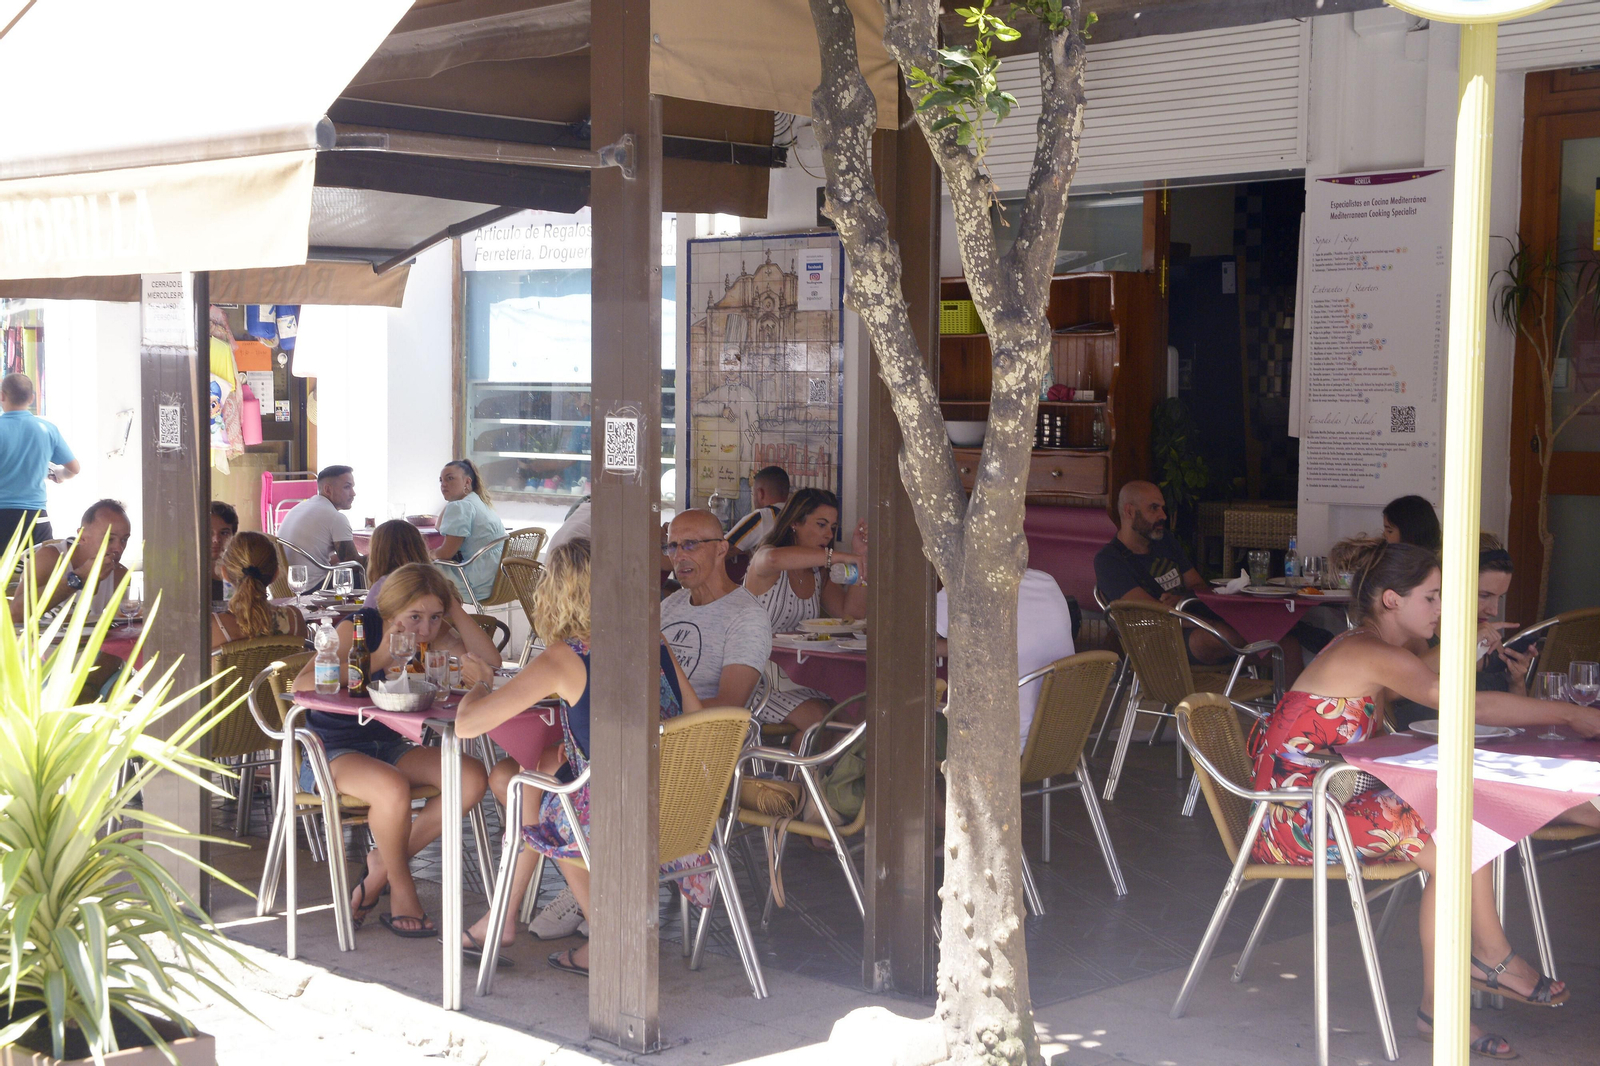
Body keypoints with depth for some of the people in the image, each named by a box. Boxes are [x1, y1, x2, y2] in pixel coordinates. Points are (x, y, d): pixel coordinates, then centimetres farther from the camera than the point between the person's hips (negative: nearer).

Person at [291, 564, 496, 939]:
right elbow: (302, 686, -26)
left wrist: (454, 609, -15)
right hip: (328, 752, -6)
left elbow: (488, 663, -9)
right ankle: (401, 893, -11)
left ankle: (379, 866, -4)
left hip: (387, 747, 6)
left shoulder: (430, 636, 1)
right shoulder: (360, 628, -15)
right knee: (393, 788, -37)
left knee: (473, 779, -16)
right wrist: (378, 660, -28)